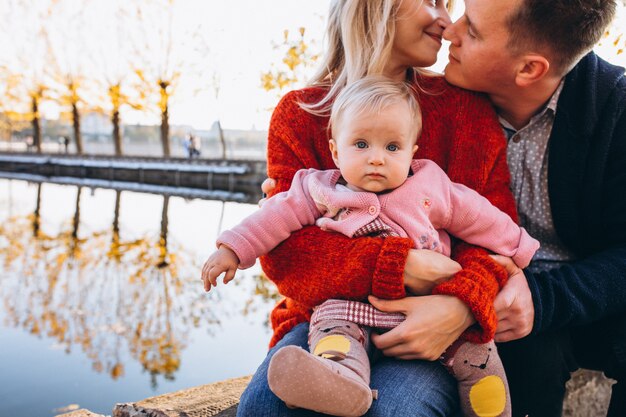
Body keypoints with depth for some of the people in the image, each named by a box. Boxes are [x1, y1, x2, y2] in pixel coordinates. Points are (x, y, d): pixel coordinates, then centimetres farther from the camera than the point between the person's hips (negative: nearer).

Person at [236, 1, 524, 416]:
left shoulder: (463, 105, 5)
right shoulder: (298, 113, 3)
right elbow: (284, 247, -7)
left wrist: (463, 305, -23)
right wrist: (398, 267, -21)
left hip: (434, 327, 0)